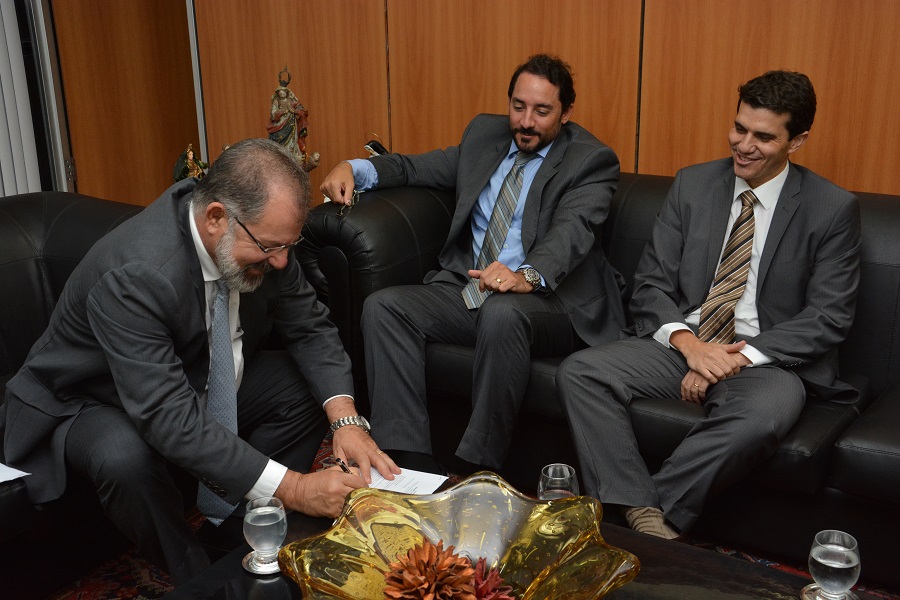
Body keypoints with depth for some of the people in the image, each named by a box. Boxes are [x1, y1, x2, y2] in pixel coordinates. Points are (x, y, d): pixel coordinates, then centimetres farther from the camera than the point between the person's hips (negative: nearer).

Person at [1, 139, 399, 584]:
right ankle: (198, 578, -9)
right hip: (94, 403, -6)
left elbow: (310, 327, -7)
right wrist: (290, 487, -44)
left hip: (199, 382, 6)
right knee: (125, 459, -37)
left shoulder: (259, 237, -18)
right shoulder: (134, 274, -38)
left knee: (308, 386, -12)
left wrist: (346, 418, -24)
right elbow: (170, 419, -42)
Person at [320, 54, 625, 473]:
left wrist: (528, 275, -39)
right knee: (382, 306, -17)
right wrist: (355, 169, 2)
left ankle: (479, 473, -27)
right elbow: (418, 167, 23)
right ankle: (411, 463, -20)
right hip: (466, 290, 6)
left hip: (549, 301, -5)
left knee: (501, 312, -39)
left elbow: (573, 228, -18)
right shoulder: (485, 134, 18)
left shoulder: (592, 161, 0)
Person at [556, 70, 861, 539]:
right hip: (681, 344, 4)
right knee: (579, 371, -20)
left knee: (760, 418, -38)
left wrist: (743, 356, -17)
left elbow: (829, 317, -5)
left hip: (768, 360, -3)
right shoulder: (692, 185, 8)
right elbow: (650, 285, 5)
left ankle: (652, 514, -21)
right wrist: (688, 342, -16)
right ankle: (643, 515, -26)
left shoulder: (833, 209, 0)